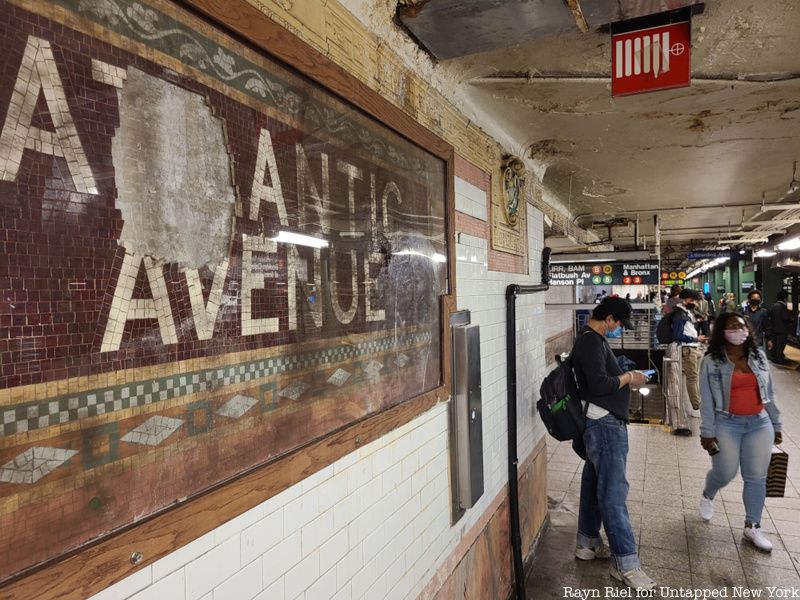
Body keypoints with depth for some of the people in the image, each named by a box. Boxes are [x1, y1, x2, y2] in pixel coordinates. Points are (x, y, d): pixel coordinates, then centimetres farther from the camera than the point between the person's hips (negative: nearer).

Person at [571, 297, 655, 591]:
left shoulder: (591, 338, 15)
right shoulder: (591, 340, -18)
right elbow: (599, 384, -26)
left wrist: (625, 376, 6)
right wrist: (628, 378, -10)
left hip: (601, 423, 11)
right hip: (605, 424, -11)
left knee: (594, 483, 17)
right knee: (614, 492, -5)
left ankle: (588, 543, 30)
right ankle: (625, 563, 3)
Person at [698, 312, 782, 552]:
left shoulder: (759, 356, 5)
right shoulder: (711, 361, -8)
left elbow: (769, 393, 12)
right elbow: (707, 400, -7)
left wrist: (776, 424, 12)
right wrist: (707, 432, -9)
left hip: (760, 423, 4)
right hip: (727, 424, -4)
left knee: (756, 477, 6)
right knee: (725, 473, -2)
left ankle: (752, 528, 20)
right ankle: (707, 496, 32)